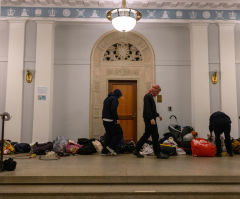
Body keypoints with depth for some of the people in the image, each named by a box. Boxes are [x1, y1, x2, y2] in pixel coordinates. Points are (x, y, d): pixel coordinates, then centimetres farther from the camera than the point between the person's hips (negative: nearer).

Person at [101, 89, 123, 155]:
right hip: (111, 120, -9)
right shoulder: (114, 99, -9)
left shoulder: (107, 98, 20)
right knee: (119, 133, 1)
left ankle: (104, 151, 13)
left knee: (108, 134, 14)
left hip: (104, 119, 9)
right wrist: (116, 118, -18)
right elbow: (113, 109, -21)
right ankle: (111, 147, -5)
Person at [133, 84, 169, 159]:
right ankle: (158, 153, 4)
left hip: (150, 119, 10)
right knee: (155, 136, -4)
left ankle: (136, 150, 17)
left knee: (146, 135, 12)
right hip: (149, 119, -10)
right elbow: (147, 109, -22)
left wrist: (157, 115, 30)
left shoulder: (150, 96, 19)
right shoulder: (147, 96, -13)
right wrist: (151, 118, -27)